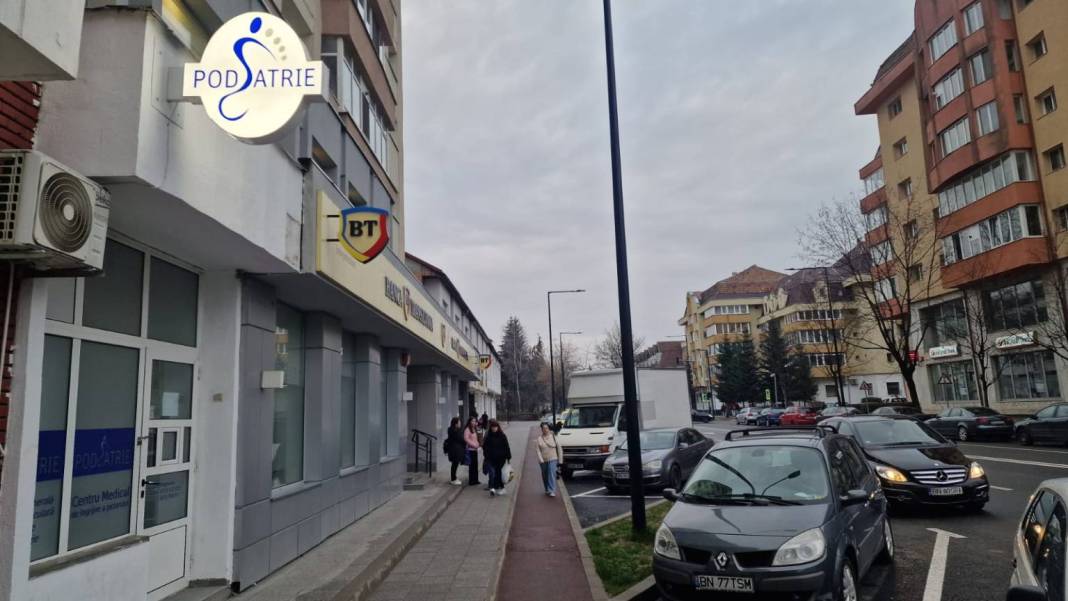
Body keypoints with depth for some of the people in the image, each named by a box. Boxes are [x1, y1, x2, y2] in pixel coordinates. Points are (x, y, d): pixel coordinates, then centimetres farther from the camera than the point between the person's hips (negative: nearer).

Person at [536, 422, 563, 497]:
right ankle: (547, 490, 32)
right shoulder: (539, 439, 0)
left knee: (552, 474, -17)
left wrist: (560, 459, 2)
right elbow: (538, 451, -4)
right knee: (545, 476, 12)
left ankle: (552, 491, -19)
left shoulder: (553, 437, 0)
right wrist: (541, 460, -15)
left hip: (552, 459, -2)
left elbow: (559, 448, 4)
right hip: (543, 460, 2)